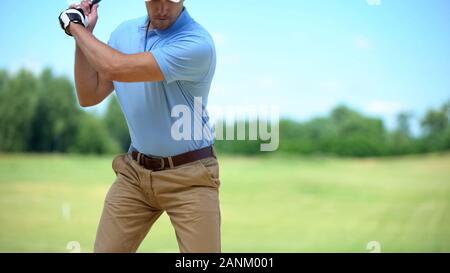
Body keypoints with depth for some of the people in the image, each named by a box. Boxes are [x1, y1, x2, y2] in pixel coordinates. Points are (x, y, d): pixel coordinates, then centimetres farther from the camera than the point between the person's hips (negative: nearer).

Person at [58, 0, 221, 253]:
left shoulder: (197, 43, -21)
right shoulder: (124, 32, 3)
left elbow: (117, 68, -26)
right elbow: (89, 96, 6)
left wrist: (76, 27, -11)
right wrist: (83, 33, -2)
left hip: (190, 176, -5)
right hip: (134, 172, 5)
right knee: (106, 248, 4)